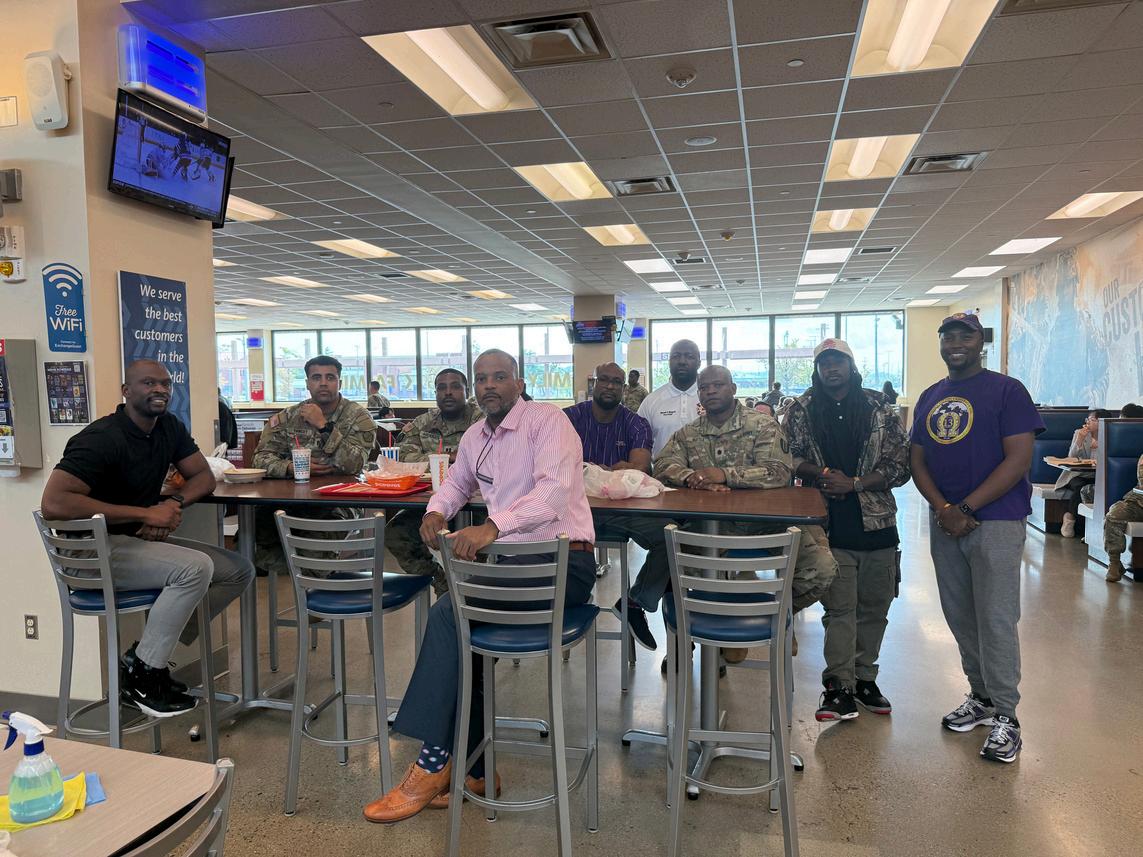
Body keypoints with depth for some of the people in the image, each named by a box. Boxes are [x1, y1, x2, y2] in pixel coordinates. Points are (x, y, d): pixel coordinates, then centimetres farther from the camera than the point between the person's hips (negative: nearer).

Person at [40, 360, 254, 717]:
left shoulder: (169, 427, 5)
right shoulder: (102, 438, -19)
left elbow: (203, 476, 9)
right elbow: (53, 503, -29)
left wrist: (174, 503, -14)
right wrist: (146, 514, -26)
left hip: (142, 541, 9)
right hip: (98, 549, -8)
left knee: (240, 570, -3)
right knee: (195, 567, -31)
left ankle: (146, 655, 3)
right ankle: (141, 678, -14)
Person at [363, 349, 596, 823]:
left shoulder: (547, 420, -9)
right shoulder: (474, 437, 15)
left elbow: (555, 489, -24)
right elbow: (457, 482, 33)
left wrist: (492, 527, -37)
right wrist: (437, 510, 9)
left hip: (563, 562, -7)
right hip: (513, 561, 7)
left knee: (449, 613, -21)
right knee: (457, 627, -13)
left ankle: (432, 766, -11)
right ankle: (474, 771, 2)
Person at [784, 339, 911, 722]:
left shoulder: (880, 410, 4)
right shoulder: (801, 410, 5)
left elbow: (900, 466, 0)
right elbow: (788, 457, 1)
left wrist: (853, 483, -12)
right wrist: (823, 473, -15)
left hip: (876, 521, 2)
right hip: (830, 525, -2)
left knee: (875, 605, 11)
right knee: (839, 607, -3)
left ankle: (864, 677, 27)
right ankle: (840, 687, 4)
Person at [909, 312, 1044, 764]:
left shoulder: (1006, 390, -6)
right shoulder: (929, 398, 12)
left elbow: (1019, 459, -13)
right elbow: (917, 460, 10)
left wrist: (965, 510, -16)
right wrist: (943, 509, -7)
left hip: (995, 520, -6)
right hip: (944, 521, 6)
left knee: (996, 619, -3)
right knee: (959, 616, 13)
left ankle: (1005, 717, 10)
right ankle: (981, 697, 30)